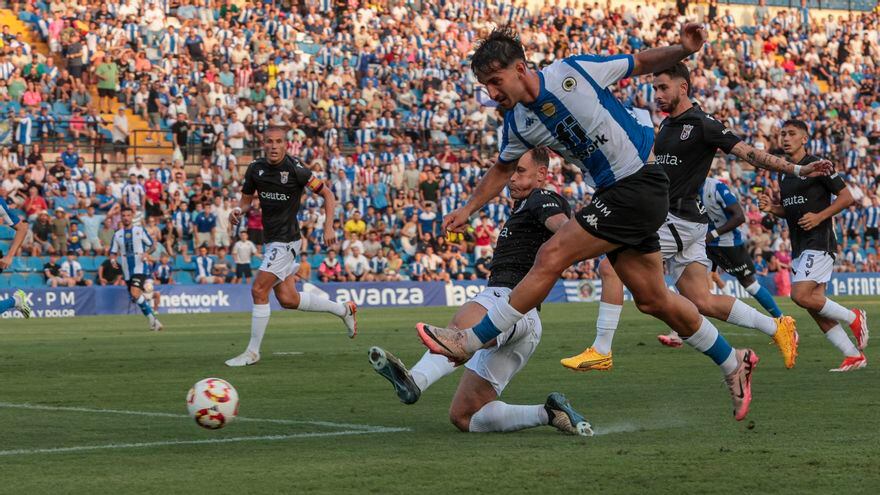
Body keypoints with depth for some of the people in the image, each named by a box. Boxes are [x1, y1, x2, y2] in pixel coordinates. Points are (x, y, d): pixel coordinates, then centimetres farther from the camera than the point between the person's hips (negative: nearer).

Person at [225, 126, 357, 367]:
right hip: (271, 239, 7)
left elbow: (327, 194, -7)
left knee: (259, 290, -12)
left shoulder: (296, 170, -16)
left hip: (286, 240, -7)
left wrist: (329, 227, -16)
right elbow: (247, 199, 16)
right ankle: (343, 309, 30)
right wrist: (239, 211, -6)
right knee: (288, 299, 11)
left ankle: (252, 352, -2)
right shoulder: (255, 168, 2)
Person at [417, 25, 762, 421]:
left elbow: (641, 64, -1)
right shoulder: (517, 124, 3)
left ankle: (472, 341, -8)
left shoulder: (574, 72, -15)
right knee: (652, 299, 10)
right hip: (611, 193, 8)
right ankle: (733, 364, 26)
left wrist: (683, 49, -16)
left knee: (552, 257, -14)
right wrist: (468, 209, 17)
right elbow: (503, 168, 23)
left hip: (640, 180, -8)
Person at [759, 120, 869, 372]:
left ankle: (853, 317, 0)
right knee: (815, 307, 2)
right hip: (799, 247, 8)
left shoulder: (817, 166, -8)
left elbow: (846, 196, -8)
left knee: (801, 295, -21)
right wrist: (771, 207, 7)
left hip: (819, 242, -8)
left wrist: (819, 216, -17)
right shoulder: (784, 174, 16)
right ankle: (854, 356, 8)